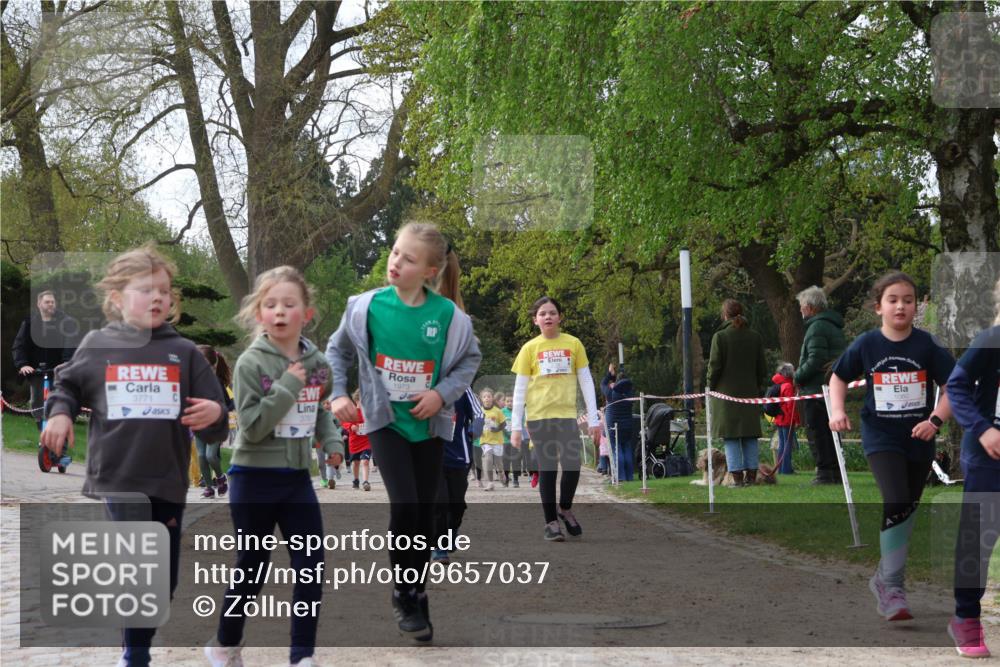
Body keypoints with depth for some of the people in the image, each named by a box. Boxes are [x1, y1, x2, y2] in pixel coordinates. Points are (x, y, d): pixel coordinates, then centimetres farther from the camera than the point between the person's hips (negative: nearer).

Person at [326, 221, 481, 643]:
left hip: (429, 425, 1)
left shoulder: (448, 315, -14)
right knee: (404, 505, -17)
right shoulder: (367, 307, -13)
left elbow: (470, 359, 4)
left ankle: (417, 596, 26)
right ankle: (403, 593, 4)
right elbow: (337, 350, 5)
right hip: (386, 421, -1)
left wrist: (443, 392, -11)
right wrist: (338, 393, -7)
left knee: (425, 514, 8)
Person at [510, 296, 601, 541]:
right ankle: (551, 522, 10)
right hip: (538, 416, 0)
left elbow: (586, 381, 7)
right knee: (547, 468, 1)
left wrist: (593, 418, 2)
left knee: (572, 464, -10)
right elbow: (519, 389, 4)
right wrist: (516, 426, 0)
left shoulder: (573, 344, 5)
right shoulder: (529, 348, 4)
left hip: (567, 414, 0)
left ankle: (565, 509, 15)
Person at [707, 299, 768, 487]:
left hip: (726, 393, -4)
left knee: (731, 437, -2)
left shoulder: (720, 336, -8)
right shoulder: (755, 337, 6)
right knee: (750, 436, 9)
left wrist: (711, 387, 4)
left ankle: (737, 476, -5)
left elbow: (714, 366, -8)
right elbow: (762, 367, 9)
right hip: (749, 392, 4)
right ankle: (751, 475, 8)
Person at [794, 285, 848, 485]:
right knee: (830, 431, 14)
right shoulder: (835, 326, 18)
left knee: (816, 431, -5)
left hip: (816, 389, -10)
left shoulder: (817, 327, -14)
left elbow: (815, 360, -23)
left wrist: (798, 377, -8)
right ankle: (836, 472, 16)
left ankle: (825, 472, -7)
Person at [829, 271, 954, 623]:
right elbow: (839, 377, 9)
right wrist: (837, 410, -7)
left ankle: (884, 578, 36)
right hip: (881, 437, -2)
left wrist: (936, 419, -18)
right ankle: (892, 588, -12)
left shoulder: (927, 344, -7)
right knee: (896, 503, -21)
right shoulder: (866, 344, -6)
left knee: (907, 513, 15)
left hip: (918, 439, 2)